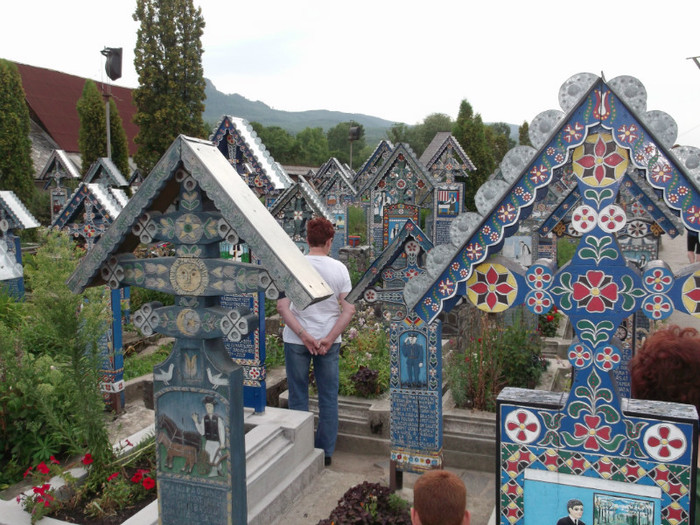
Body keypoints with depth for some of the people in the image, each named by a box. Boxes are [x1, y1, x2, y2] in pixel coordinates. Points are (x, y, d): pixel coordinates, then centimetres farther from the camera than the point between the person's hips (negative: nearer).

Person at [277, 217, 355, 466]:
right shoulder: (339, 268, -5)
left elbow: (282, 307, -14)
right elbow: (349, 309, -9)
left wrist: (304, 335, -14)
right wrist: (329, 339, -10)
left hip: (296, 341, -1)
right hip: (330, 341, 1)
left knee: (298, 397, 11)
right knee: (329, 397, 13)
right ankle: (325, 451, 21)